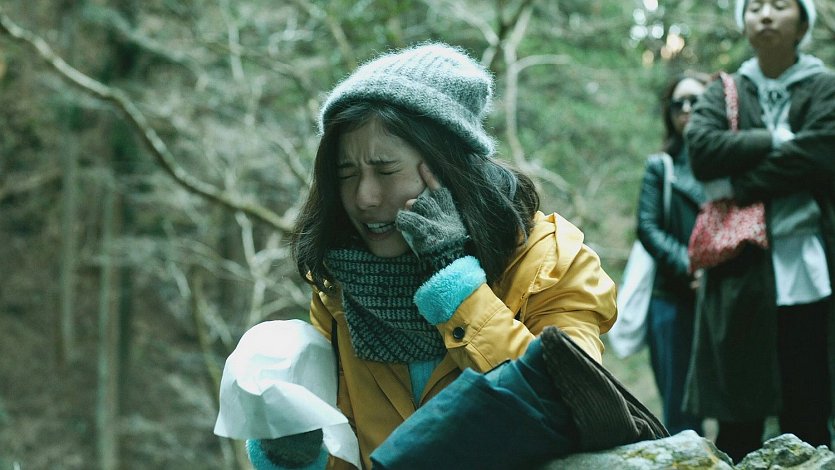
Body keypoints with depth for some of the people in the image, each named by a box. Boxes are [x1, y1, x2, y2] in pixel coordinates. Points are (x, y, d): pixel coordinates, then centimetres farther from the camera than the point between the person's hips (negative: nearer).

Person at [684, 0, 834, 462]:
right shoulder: (722, 93, 14)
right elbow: (701, 149, -5)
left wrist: (737, 186, -8)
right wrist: (776, 140, -8)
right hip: (740, 271, 2)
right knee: (738, 422, 1)